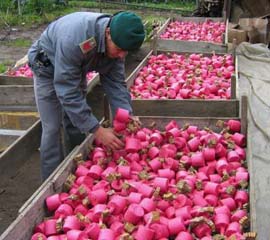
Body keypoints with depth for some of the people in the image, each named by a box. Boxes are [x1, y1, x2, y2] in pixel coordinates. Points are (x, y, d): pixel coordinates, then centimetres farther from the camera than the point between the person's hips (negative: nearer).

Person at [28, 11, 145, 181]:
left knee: (79, 121, 9)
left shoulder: (117, 42, -22)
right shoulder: (74, 38, -43)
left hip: (76, 69, 6)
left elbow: (115, 83, -15)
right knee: (52, 128, -8)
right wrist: (97, 130, -42)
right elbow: (67, 91, -40)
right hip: (48, 68, -6)